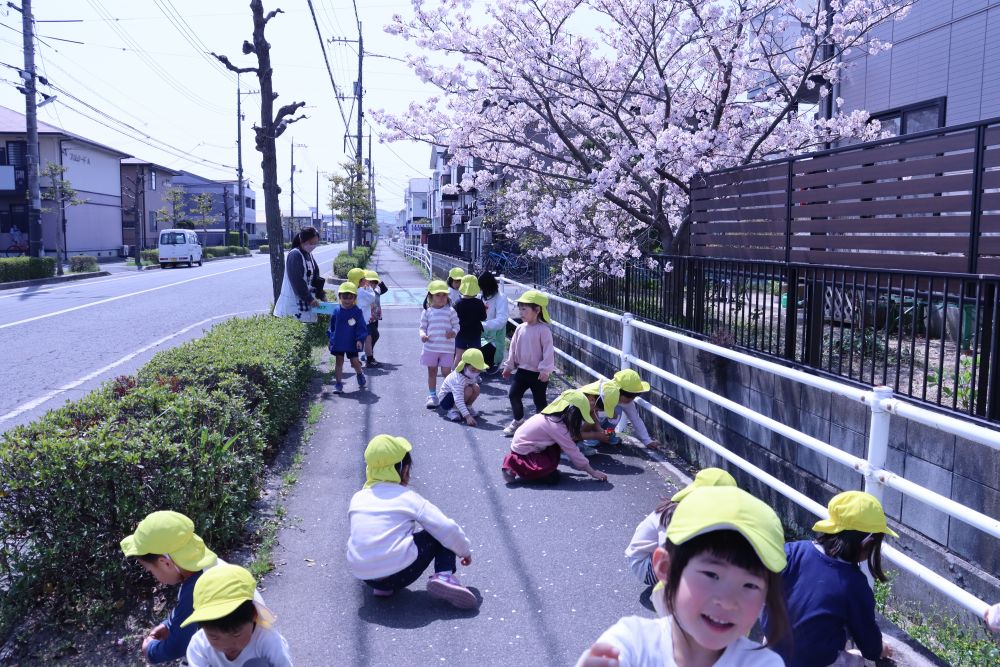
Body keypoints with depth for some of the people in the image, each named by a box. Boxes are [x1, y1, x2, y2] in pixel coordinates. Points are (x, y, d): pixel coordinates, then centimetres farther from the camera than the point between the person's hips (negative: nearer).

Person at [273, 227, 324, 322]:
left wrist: (321, 295, 5)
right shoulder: (294, 255, -14)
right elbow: (297, 282, -18)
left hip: (306, 302, 8)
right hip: (293, 302, -8)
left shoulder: (309, 255, 11)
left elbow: (315, 278, 14)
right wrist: (309, 299, -17)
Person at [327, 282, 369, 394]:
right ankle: (338, 384, 9)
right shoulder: (336, 310, -1)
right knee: (339, 362, 4)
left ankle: (360, 374, 34)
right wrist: (330, 336, 11)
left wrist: (360, 339, -15)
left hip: (352, 343, -2)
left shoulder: (357, 311, -9)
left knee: (355, 361, 3)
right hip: (338, 342, 2)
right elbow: (332, 325, 12)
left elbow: (361, 327, -7)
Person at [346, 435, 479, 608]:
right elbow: (448, 528, -3)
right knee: (442, 533, 13)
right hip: (400, 572, -4)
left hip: (363, 576, 5)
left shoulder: (357, 498, 12)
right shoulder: (408, 497, 0)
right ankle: (444, 576, -7)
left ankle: (382, 586, 15)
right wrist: (465, 551, 17)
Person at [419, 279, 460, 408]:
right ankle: (432, 395, 20)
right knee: (432, 371, 10)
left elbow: (456, 325, 2)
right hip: (431, 347, 1)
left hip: (447, 348, -1)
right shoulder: (427, 312, 2)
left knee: (446, 371, 2)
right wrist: (423, 335, -14)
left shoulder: (450, 311, -1)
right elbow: (423, 327, 6)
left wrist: (453, 332, -19)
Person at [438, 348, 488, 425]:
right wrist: (467, 416, -51)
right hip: (445, 399, -7)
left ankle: (467, 407, 4)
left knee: (476, 388, -18)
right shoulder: (458, 379, -36)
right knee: (468, 390, -32)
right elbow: (458, 400, -43)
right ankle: (452, 410, -13)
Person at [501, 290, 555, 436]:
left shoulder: (543, 330, -17)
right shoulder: (520, 328, 2)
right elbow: (513, 348, 10)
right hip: (522, 370, 6)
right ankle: (518, 420, 25)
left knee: (539, 400, 5)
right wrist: (509, 366, 13)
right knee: (513, 395, 7)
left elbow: (548, 351, -17)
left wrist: (545, 370, -20)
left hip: (538, 372, -6)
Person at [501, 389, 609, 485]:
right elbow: (572, 452, -20)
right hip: (523, 452, -9)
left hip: (524, 445, 9)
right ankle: (514, 464, -10)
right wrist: (593, 472, -12)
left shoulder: (552, 415, 2)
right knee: (552, 477, -18)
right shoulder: (557, 426, -24)